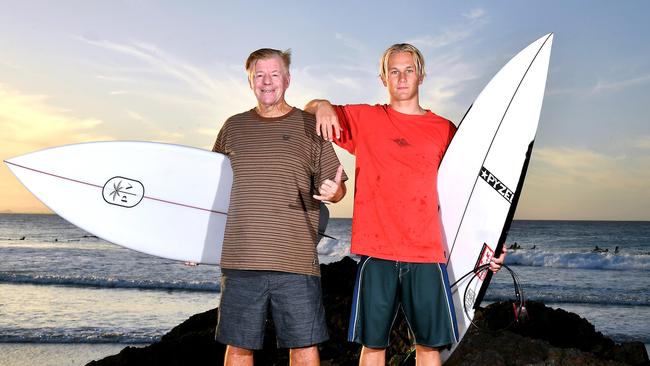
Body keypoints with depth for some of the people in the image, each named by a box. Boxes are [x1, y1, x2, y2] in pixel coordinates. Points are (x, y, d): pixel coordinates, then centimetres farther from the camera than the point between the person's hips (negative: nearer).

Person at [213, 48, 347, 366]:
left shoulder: (309, 126, 7)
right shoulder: (233, 127, 13)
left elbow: (335, 187, 7)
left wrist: (334, 191, -17)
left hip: (296, 260, -1)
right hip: (240, 259, 2)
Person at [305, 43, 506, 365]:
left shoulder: (445, 130, 11)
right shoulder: (364, 119, 9)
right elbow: (309, 109, 17)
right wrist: (323, 105, -7)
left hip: (427, 254, 1)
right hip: (376, 252, 0)